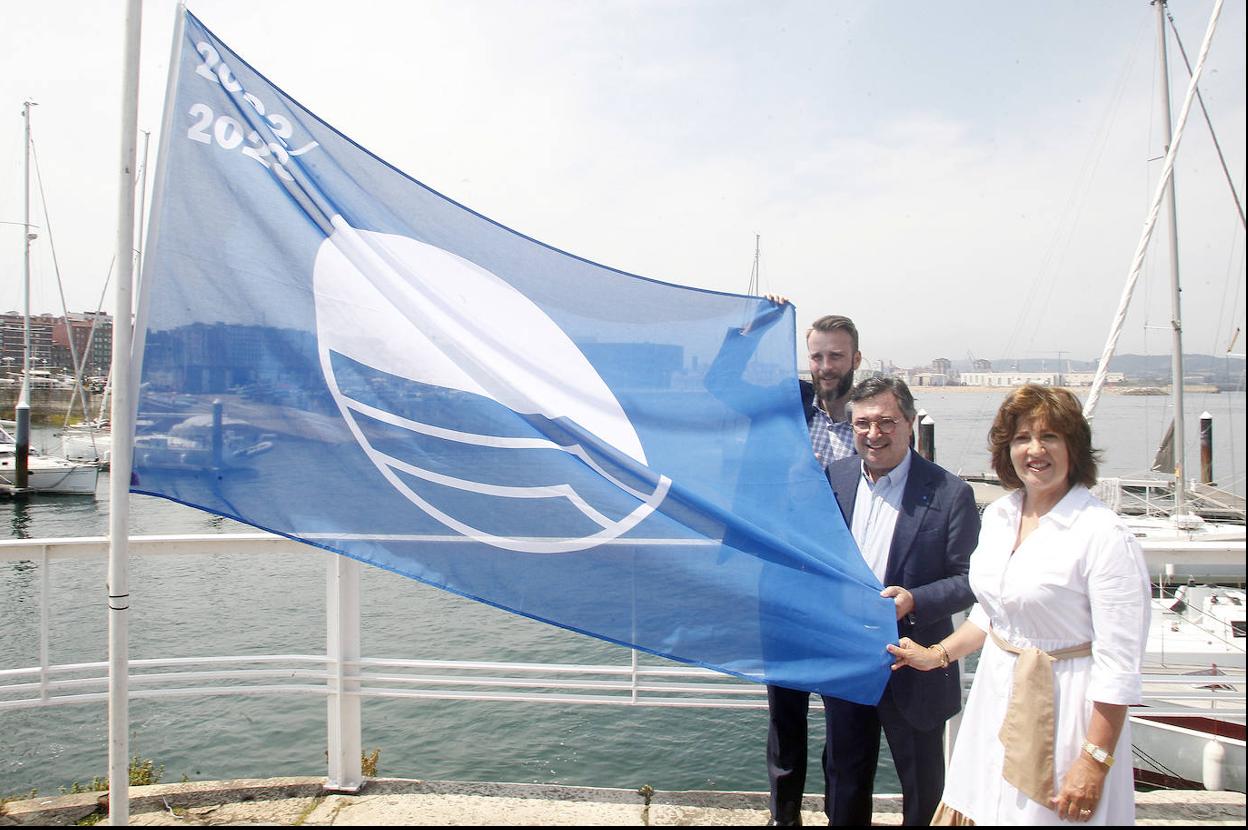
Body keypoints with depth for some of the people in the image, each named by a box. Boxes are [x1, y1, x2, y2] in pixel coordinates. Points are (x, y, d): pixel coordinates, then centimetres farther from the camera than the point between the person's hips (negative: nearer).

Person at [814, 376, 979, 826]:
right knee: (844, 773, 22)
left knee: (923, 787, 16)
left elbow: (970, 579, -10)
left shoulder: (949, 493, -12)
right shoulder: (831, 479, 0)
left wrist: (915, 601, -25)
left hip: (912, 667, -3)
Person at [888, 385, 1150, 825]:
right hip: (997, 699, 7)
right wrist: (939, 654, 16)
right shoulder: (998, 515, 4)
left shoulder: (1105, 536, -18)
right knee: (984, 811, 14)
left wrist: (1095, 761, -19)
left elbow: (1120, 663, -18)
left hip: (1063, 705, -6)